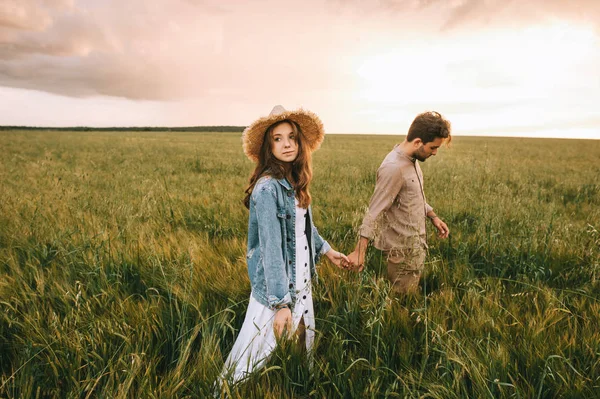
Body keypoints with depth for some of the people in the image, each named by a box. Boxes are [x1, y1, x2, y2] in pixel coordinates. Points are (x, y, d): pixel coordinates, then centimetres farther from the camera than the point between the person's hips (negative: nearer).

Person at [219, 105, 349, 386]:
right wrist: (280, 302, -23)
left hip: (301, 282, 8)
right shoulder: (268, 187, -22)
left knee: (302, 353, 21)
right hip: (276, 287, -8)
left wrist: (326, 250, 24)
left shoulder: (294, 181, 2)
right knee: (254, 362, 4)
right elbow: (271, 248, -24)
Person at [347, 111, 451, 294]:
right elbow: (374, 212, -27)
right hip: (402, 250, -9)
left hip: (414, 244, 9)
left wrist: (433, 217, 17)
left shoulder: (411, 159, 3)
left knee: (410, 295, 20)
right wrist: (359, 252, -28)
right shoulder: (394, 168, -26)